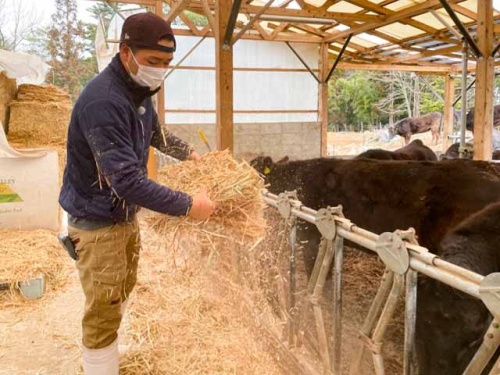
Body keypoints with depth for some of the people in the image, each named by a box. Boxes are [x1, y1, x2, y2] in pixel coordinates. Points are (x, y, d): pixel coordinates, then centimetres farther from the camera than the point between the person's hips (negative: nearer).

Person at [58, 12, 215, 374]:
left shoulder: (138, 90, 1)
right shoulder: (102, 101, -30)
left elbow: (157, 134, 24)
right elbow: (127, 179, -35)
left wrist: (190, 153, 18)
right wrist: (188, 205, -30)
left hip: (125, 214, 10)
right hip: (98, 220, -10)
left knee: (122, 291, 23)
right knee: (104, 310, -1)